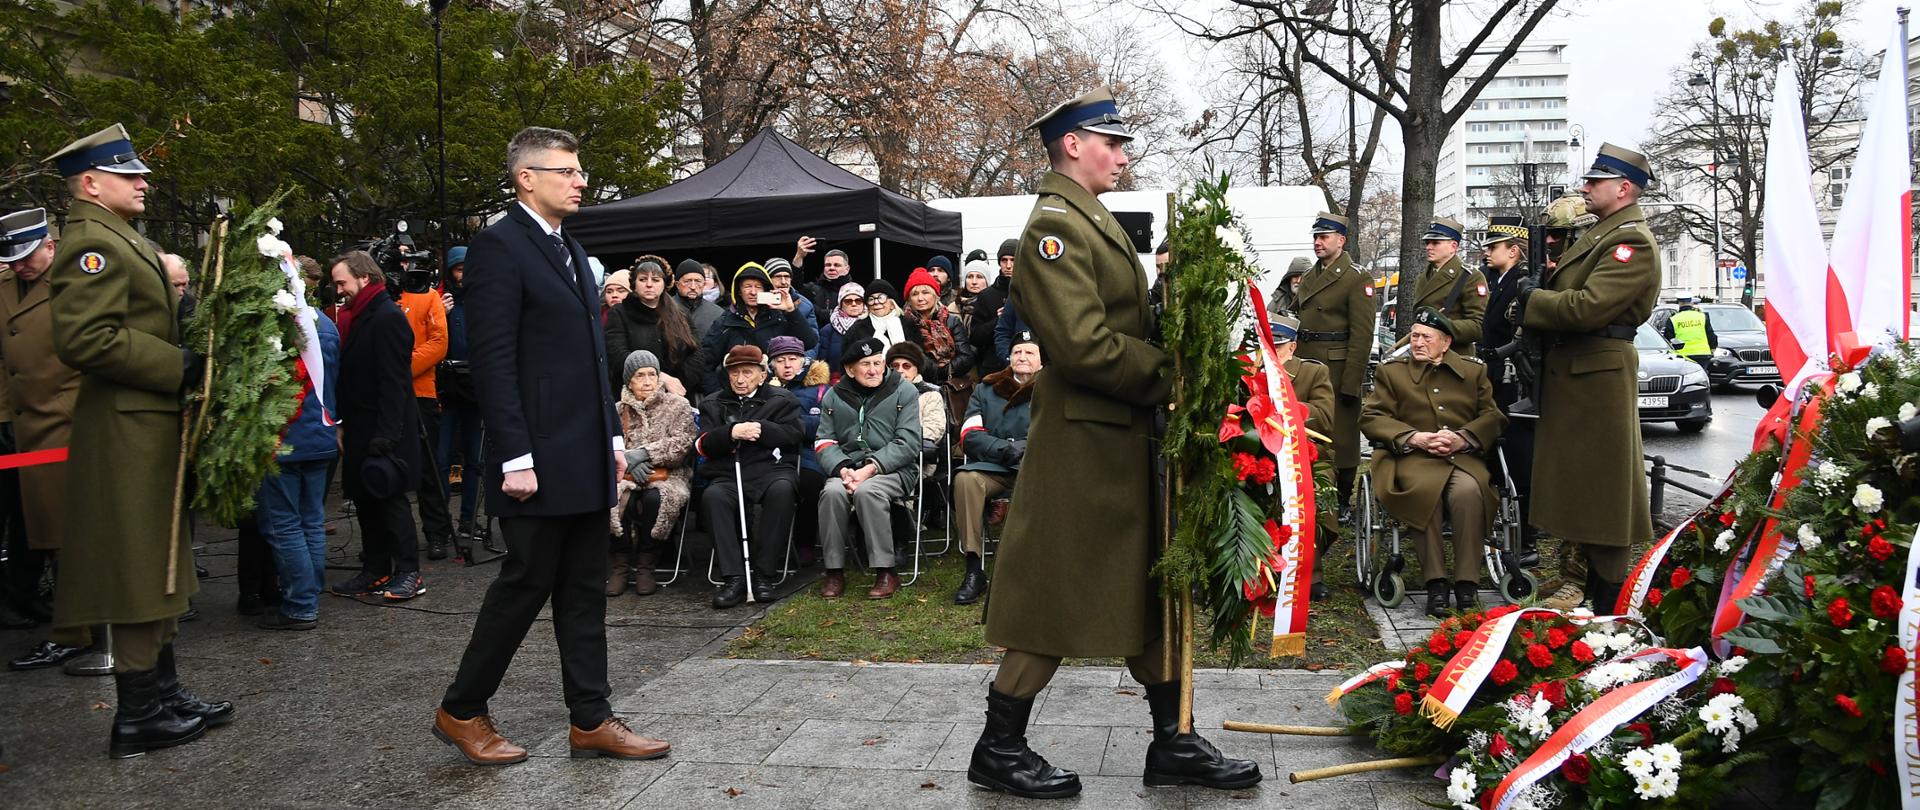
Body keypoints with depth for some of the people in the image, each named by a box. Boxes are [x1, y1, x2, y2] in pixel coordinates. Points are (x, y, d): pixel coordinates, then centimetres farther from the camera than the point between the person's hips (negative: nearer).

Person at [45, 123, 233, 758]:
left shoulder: (123, 242, 19)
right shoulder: (92, 243, -14)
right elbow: (84, 338, -25)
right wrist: (177, 367, -21)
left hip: (149, 428, 11)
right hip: (128, 431, -11)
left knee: (158, 565, 16)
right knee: (137, 570, -4)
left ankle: (164, 694, 26)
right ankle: (137, 716, 5)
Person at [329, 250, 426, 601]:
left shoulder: (387, 318, -14)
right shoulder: (357, 317, 15)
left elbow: (393, 382, -20)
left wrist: (385, 435, -23)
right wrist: (344, 422, 13)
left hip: (385, 430, -9)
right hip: (361, 428, 9)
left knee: (390, 497, -4)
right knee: (365, 499, 11)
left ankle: (408, 572, 4)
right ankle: (375, 571, 19)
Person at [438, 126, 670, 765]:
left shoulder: (571, 250, 16)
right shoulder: (499, 246, -10)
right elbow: (493, 361, -16)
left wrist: (611, 436, 14)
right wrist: (515, 459, -19)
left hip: (586, 460, 8)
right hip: (539, 460, -8)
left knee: (584, 591, 11)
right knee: (526, 584, 1)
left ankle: (590, 720, 18)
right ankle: (461, 712, 19)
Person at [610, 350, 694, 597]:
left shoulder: (677, 405, 9)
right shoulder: (618, 410, 16)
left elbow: (681, 443, -5)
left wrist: (643, 453, -14)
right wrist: (630, 462, -16)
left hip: (668, 475, -1)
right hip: (628, 475, 2)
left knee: (655, 497, -37)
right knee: (617, 499, -34)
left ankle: (645, 565, -19)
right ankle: (620, 565, -16)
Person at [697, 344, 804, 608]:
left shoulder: (782, 400, 19)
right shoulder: (713, 404, 24)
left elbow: (793, 436, 4)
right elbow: (704, 445, 9)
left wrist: (761, 429, -6)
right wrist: (732, 433, -9)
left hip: (771, 469, -1)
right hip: (728, 474, 2)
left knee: (782, 489, -37)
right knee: (712, 496, -33)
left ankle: (764, 575, -30)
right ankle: (733, 578, -34)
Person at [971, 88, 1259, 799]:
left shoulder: (1094, 221, 17)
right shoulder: (1054, 223, -15)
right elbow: (1085, 346, -25)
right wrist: (1167, 377, -15)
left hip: (1125, 435, 10)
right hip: (1085, 439, -10)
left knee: (1149, 589, 14)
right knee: (1060, 598, 0)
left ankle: (1172, 744, 26)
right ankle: (999, 750, 16)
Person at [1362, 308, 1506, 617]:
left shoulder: (1473, 370, 20)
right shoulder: (1391, 371, 16)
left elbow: (1493, 417, 11)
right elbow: (1371, 418, 6)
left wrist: (1462, 438, -9)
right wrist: (1413, 437, -10)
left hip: (1464, 457, 1)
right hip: (1413, 457, -1)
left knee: (1468, 490, -34)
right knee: (1426, 489, -35)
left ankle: (1467, 584, -27)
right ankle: (1435, 584, -29)